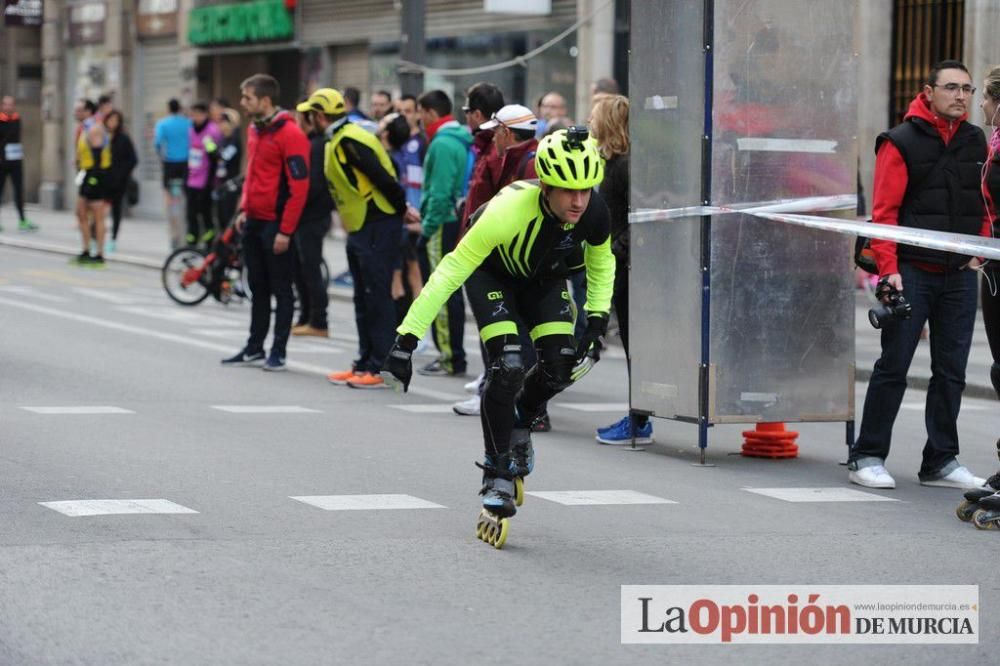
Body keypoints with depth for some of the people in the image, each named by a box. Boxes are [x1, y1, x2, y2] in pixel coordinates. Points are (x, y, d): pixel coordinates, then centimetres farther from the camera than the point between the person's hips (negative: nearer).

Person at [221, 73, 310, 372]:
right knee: (258, 288, 14)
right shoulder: (254, 130, 10)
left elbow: (299, 186, -18)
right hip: (253, 222, 8)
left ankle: (278, 352, 5)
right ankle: (254, 348, 21)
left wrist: (286, 231, -19)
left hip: (276, 224, -8)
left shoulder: (289, 134, -16)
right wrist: (244, 210, 14)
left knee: (281, 290, 1)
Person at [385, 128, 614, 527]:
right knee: (508, 366, -21)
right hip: (491, 271, -4)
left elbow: (601, 261, -2)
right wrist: (407, 337, -40)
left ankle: (519, 426, 21)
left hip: (543, 276, 4)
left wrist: (597, 318, -9)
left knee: (561, 366, -11)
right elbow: (451, 271, -38)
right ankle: (497, 474, -8)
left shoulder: (594, 213, -28)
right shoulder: (509, 211, -42)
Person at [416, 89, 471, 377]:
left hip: (444, 225, -9)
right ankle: (452, 355, 21)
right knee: (451, 292, 15)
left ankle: (451, 358, -3)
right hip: (460, 222, 9)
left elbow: (440, 192, -22)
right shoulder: (463, 141, 13)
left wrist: (428, 225, -14)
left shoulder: (442, 145, -16)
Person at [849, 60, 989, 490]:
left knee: (951, 370, 7)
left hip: (960, 275, 5)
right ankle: (867, 458, 4)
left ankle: (941, 462, 14)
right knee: (893, 366, -3)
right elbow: (884, 211, -9)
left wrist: (979, 250, 9)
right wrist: (888, 268, -15)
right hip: (913, 272, -5)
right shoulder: (902, 142, -6)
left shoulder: (976, 143, 11)